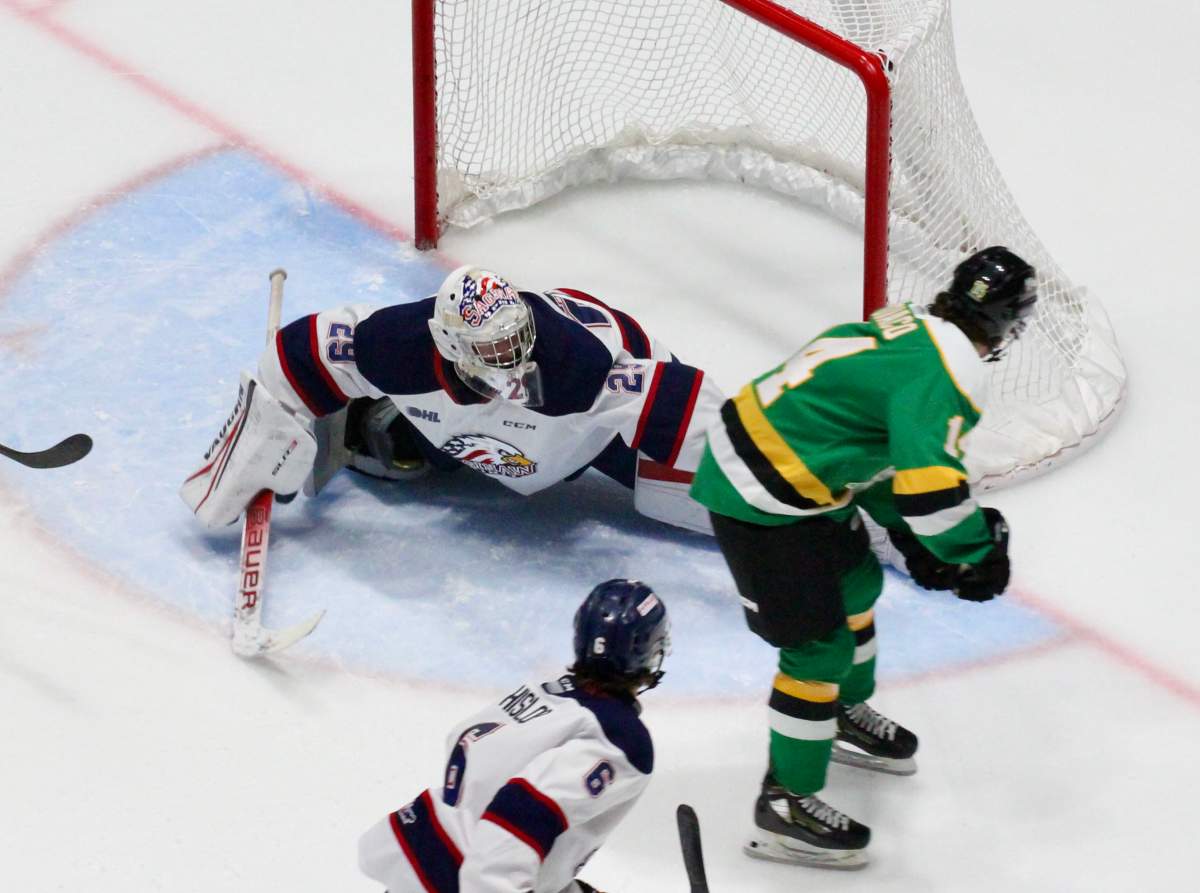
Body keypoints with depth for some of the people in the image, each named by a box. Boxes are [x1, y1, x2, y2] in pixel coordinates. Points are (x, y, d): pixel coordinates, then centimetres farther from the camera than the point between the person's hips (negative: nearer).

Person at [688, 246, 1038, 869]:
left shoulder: (909, 330, 9)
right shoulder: (948, 371, -21)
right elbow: (929, 483, -29)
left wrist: (909, 536, 17)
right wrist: (977, 555, -14)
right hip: (760, 499, -10)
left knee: (857, 584, 29)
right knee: (819, 646, -5)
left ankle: (843, 716, 51)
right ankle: (786, 804, 4)